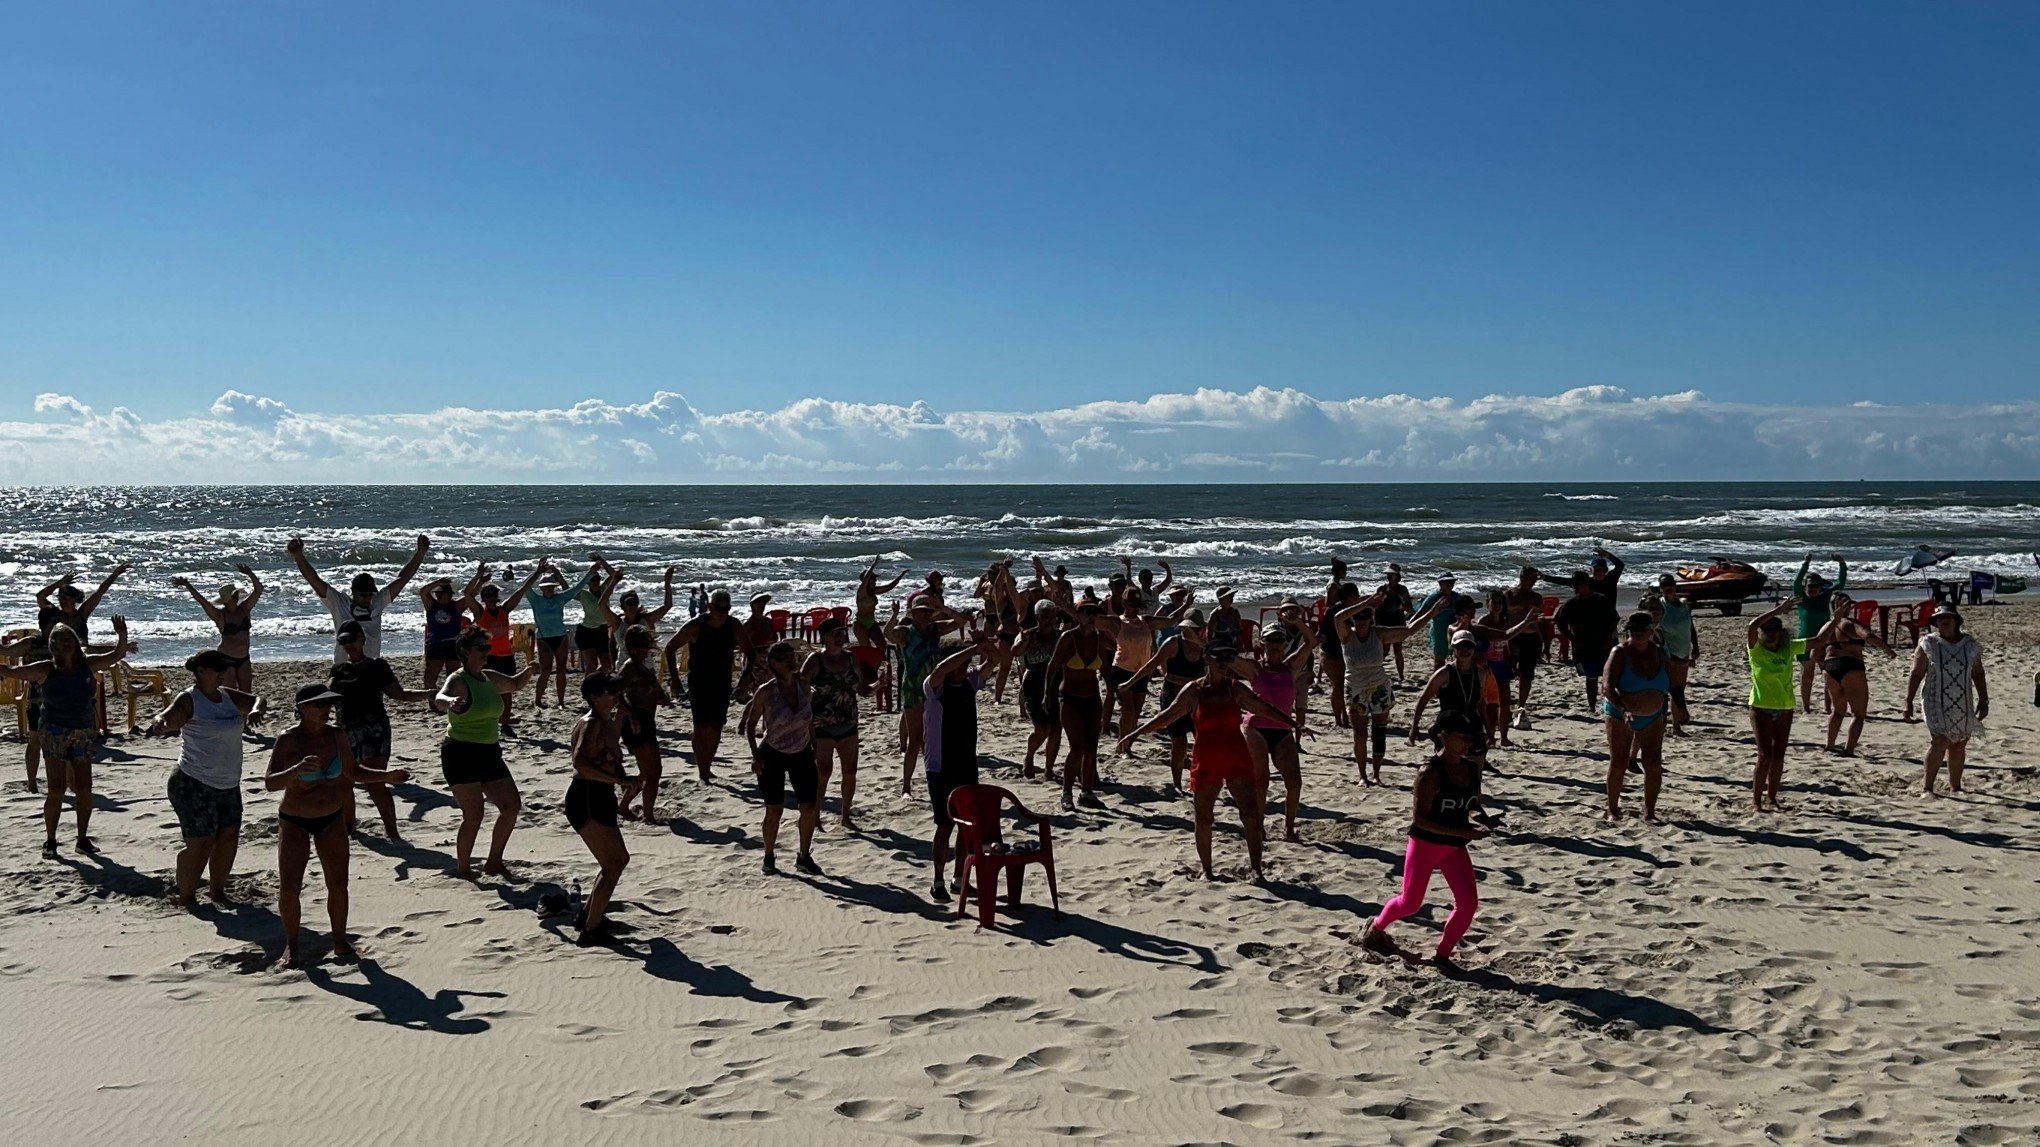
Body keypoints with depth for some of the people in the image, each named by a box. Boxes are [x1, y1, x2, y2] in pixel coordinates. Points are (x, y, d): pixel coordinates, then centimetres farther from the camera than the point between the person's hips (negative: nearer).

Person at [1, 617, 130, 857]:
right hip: (55, 735, -3)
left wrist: (122, 635, -11)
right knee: (57, 788, -5)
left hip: (84, 735, 3)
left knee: (84, 788, 3)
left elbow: (117, 655, 6)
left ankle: (83, 839, 14)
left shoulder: (88, 664, 3)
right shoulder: (46, 670, -4)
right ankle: (50, 840, 8)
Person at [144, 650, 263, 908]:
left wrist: (255, 711, -3)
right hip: (194, 785, -8)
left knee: (229, 838, 9)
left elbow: (256, 700, 20)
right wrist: (158, 724, -50)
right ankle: (185, 898, 7)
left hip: (228, 785, 8)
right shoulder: (189, 700, -11)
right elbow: (170, 718, -26)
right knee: (200, 844, -7)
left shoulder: (227, 696, 10)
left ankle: (217, 890, 24)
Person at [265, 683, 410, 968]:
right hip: (294, 823, -4)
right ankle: (291, 947, 12)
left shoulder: (336, 736, -2)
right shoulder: (288, 740, -16)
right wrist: (297, 770, -40)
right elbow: (269, 783, -22)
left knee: (338, 884, 5)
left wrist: (386, 775, -1)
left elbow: (352, 773, 12)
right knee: (288, 888, -7)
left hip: (332, 820, 4)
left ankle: (340, 941, 21)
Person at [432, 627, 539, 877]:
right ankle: (463, 870, 2)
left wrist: (528, 671, 8)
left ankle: (494, 862, 18)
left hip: (489, 753, 8)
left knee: (512, 805, 5)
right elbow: (438, 699, -34)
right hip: (461, 754, -8)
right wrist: (450, 702, -58)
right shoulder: (458, 680, -13)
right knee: (473, 815, -14)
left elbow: (515, 685, 30)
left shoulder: (490, 678, 10)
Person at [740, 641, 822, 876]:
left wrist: (815, 748, 11)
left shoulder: (804, 687, -4)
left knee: (810, 808, -1)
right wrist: (755, 755, -13)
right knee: (774, 810, -3)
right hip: (772, 757, -4)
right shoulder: (766, 692, -16)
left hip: (801, 755, 4)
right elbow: (751, 724, -6)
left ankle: (804, 856, 17)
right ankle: (769, 858, 17)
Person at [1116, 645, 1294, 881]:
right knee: (1203, 817, 5)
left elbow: (1266, 709, 11)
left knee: (1250, 811, -10)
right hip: (1206, 760, -1)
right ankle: (1207, 870, 20)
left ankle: (1256, 869, -4)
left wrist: (1295, 725, 10)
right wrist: (1135, 734, -6)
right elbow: (1166, 716, -1)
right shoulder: (1193, 691, -3)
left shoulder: (1236, 689, 4)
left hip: (1236, 758, 1)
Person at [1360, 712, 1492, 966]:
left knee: (1469, 903, -6)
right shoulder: (1430, 773, -21)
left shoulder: (1472, 768, 0)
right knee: (1410, 902, 8)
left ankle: (1442, 955, 10)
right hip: (1425, 844, -6)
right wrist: (1463, 832, -27)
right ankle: (1375, 930, 37)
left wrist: (1480, 819, -9)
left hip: (1455, 849, 6)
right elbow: (1419, 818, -23)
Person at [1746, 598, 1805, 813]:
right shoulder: (1756, 649, -10)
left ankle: (1772, 797, 20)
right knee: (1765, 755, -8)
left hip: (1784, 708, 4)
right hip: (1761, 708, -4)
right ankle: (1756, 799, 1)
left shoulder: (1790, 647, 2)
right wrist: (1779, 610, -27)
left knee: (1778, 756, 8)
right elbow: (1752, 626, -28)